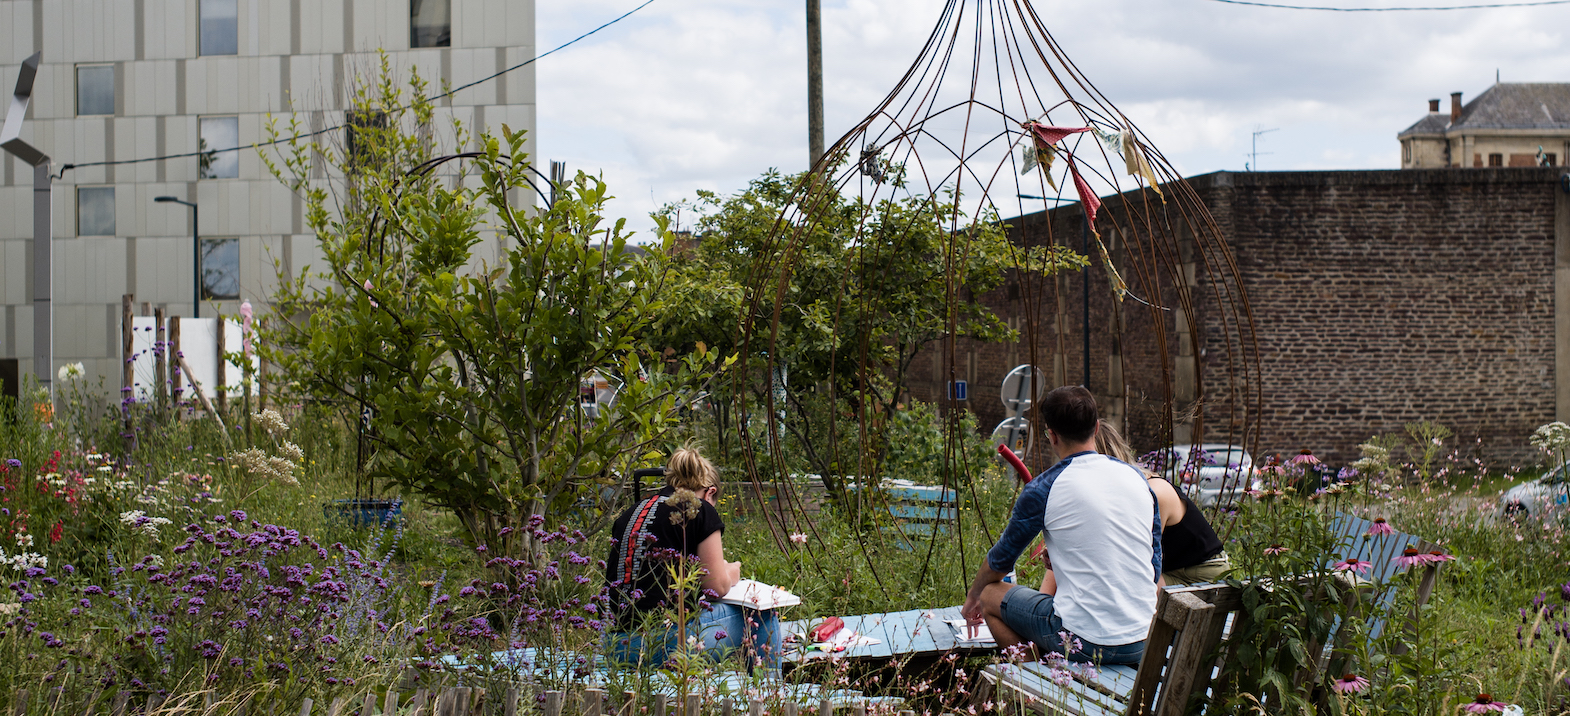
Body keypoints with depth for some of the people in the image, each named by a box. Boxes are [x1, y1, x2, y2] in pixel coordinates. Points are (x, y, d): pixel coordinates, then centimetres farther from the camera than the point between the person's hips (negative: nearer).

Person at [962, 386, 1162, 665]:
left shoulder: (1043, 489, -8)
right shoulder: (1136, 478, 7)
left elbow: (1001, 559, 9)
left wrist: (972, 596, 30)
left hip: (1084, 641, -6)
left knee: (990, 594, 15)